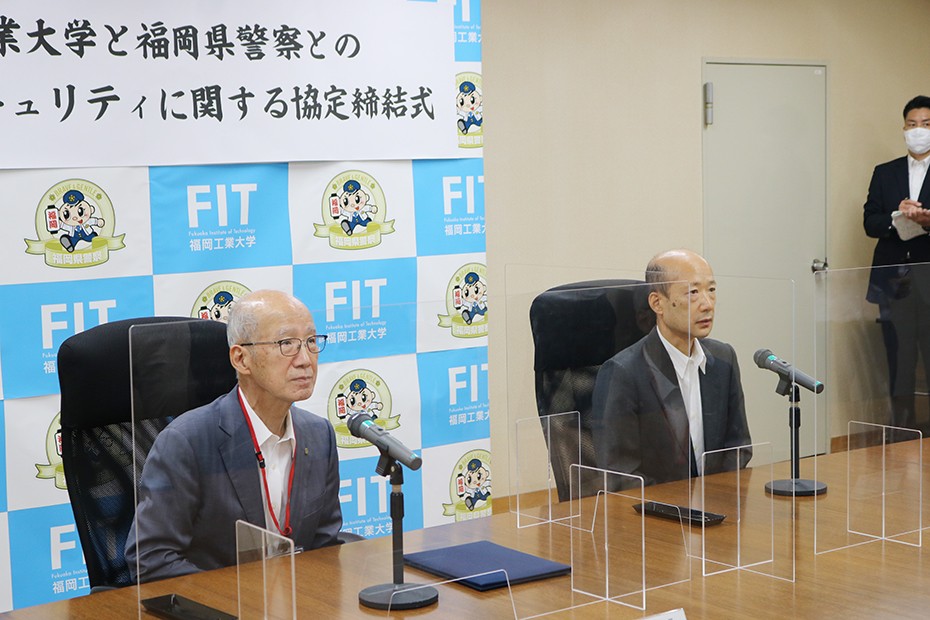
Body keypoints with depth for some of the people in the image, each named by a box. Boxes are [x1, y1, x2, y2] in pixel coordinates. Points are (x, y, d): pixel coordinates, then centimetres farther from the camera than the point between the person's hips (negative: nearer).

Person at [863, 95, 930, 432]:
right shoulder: (885, 173, 14)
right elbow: (869, 222, 6)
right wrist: (897, 217, -13)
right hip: (894, 281, 3)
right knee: (899, 362, 7)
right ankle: (902, 427, 14)